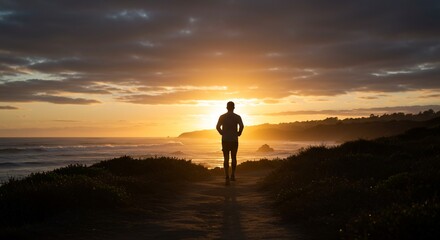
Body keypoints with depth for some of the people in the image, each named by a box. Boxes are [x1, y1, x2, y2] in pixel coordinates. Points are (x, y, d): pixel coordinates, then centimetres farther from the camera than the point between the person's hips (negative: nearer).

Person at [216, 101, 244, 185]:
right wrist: (238, 133, -4)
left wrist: (222, 133, 3)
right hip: (234, 140, 0)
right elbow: (241, 126, -19)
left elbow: (218, 127, -11)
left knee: (226, 158, -1)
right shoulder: (237, 117, -2)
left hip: (225, 140, 0)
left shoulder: (222, 117, 2)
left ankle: (227, 177, -14)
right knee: (233, 157, 16)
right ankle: (233, 175, 23)